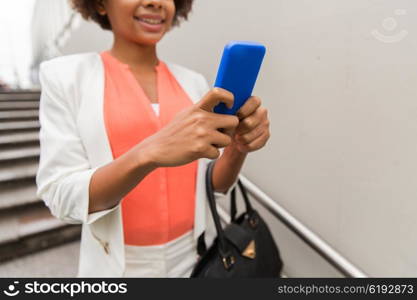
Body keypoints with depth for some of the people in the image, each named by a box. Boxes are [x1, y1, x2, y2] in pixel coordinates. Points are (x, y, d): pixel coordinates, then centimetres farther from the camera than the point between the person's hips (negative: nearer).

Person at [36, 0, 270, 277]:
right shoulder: (65, 75, -9)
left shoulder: (193, 82, -1)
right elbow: (62, 198, -15)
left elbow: (213, 187, 0)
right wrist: (150, 152, -32)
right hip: (119, 265, -2)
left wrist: (238, 147, -21)